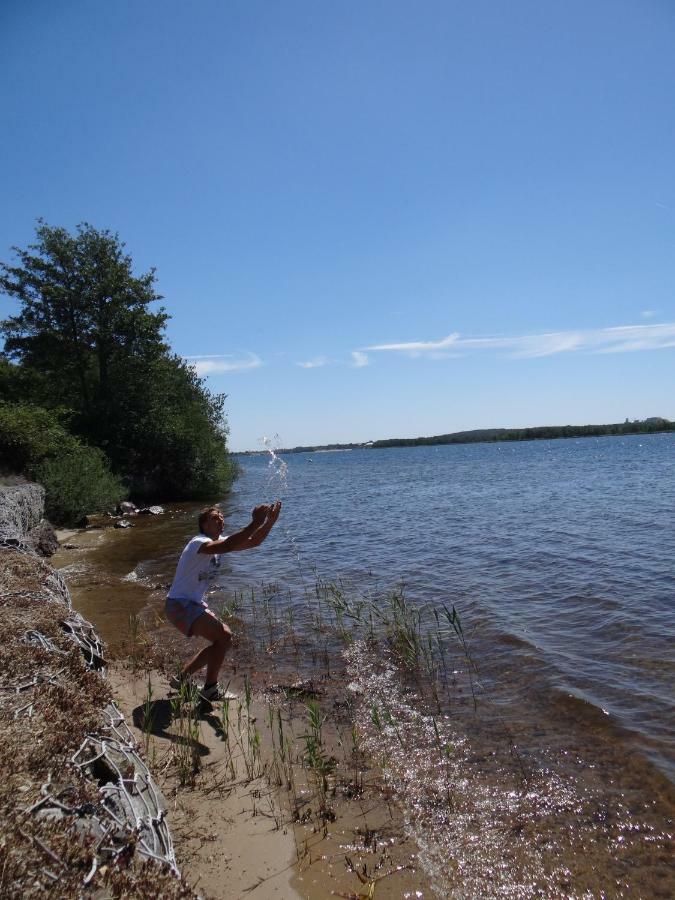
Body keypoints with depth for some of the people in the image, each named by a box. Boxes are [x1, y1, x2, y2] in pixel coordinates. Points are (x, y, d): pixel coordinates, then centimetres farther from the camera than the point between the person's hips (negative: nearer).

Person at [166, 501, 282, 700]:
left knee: (222, 639, 13)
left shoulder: (219, 541, 7)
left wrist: (270, 521, -15)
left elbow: (253, 542, 0)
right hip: (179, 605, -10)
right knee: (224, 637, -17)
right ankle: (210, 690, -2)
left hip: (195, 603, 10)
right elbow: (227, 546, -42)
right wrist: (255, 522, -43)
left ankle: (182, 679, 25)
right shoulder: (199, 542, -20)